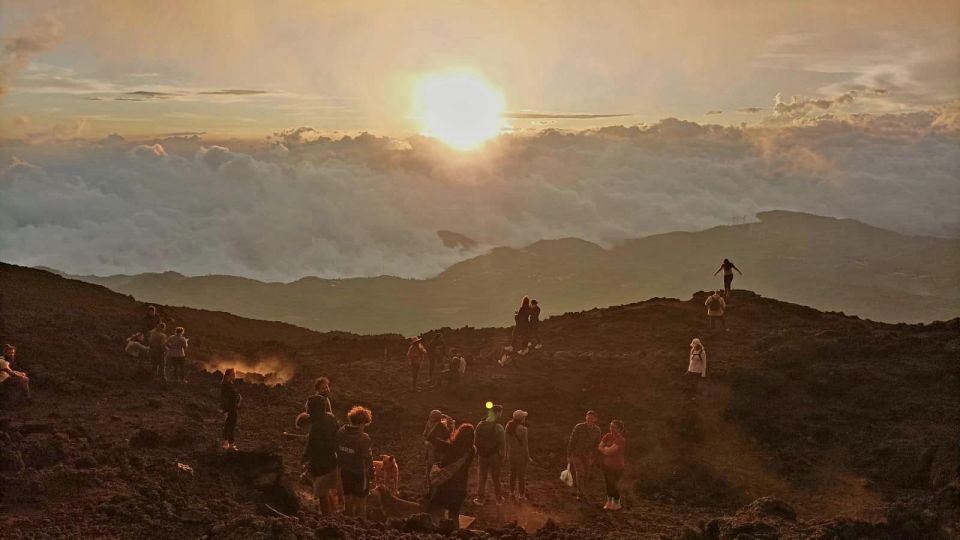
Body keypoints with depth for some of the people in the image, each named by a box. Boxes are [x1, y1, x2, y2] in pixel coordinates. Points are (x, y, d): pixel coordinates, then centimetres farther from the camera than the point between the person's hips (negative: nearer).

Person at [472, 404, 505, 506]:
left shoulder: (480, 425, -5)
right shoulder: (498, 428, -18)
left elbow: (476, 441, 2)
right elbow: (502, 445, -15)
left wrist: (477, 453, 11)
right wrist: (502, 458, -6)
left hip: (482, 455, 3)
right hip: (494, 456, -3)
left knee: (482, 477, 15)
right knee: (495, 478, 11)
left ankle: (480, 499, 18)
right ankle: (498, 499, 21)